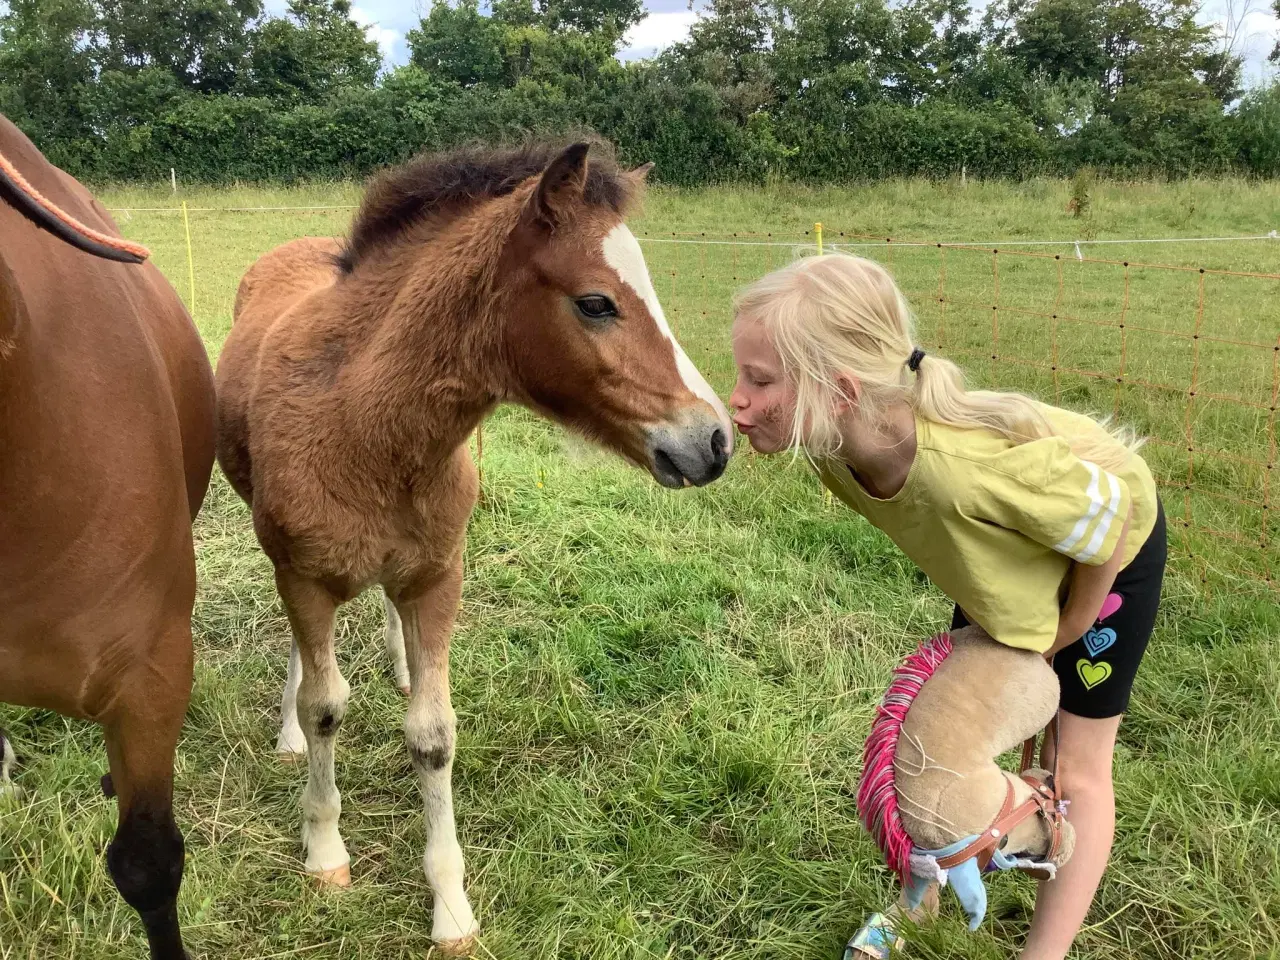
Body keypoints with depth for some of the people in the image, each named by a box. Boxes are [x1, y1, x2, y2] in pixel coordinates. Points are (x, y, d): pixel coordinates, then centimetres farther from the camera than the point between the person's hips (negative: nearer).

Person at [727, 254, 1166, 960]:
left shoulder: (966, 461, -49)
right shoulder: (833, 451, -27)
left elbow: (1107, 528, -29)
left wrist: (1058, 638, -12)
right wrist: (995, 629, 3)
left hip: (1112, 547, -5)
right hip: (1009, 545, 6)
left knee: (1075, 770, 5)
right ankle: (923, 893, 34)